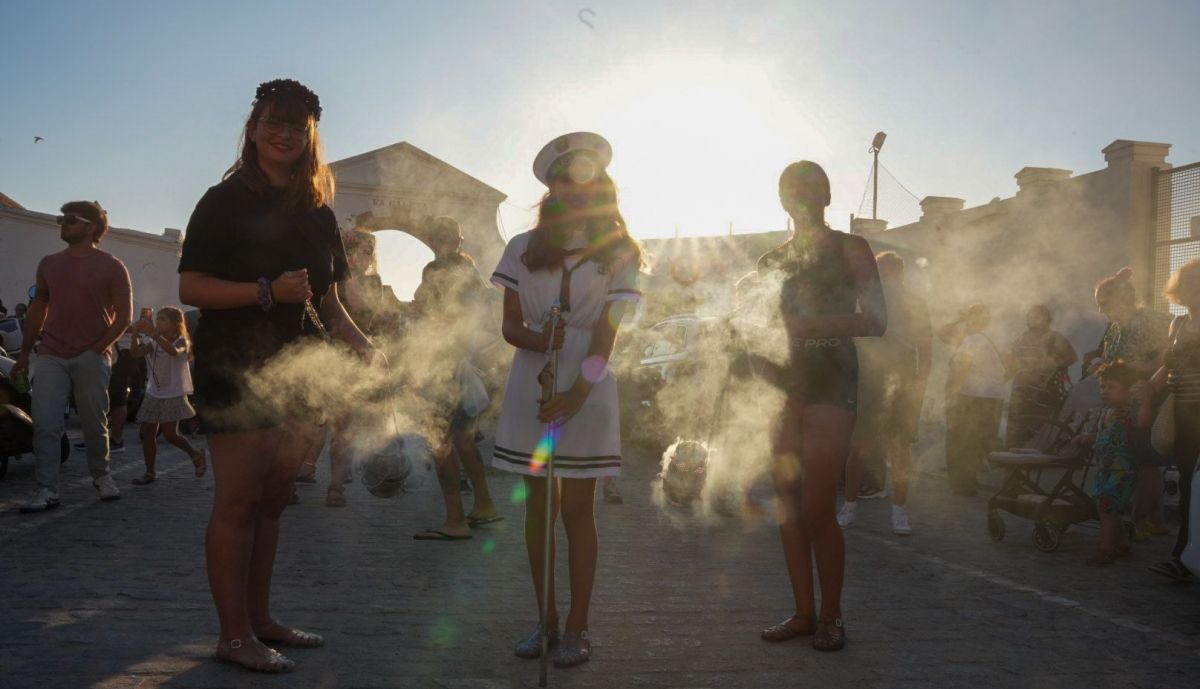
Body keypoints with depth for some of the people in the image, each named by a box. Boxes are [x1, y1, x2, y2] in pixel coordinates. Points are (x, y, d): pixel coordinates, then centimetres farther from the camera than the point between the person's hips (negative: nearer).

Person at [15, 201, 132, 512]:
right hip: (50, 356, 4)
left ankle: (101, 476, 26)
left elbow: (124, 316, -3)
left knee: (95, 424, 5)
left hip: (92, 358, -3)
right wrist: (24, 353, 16)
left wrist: (96, 349, -11)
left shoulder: (111, 266, 0)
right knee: (45, 425, -7)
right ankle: (46, 490, -6)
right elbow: (37, 310, 19)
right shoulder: (49, 264, 14)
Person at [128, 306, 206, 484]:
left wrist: (153, 334, -42)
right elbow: (137, 353, -11)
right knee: (147, 433, 3)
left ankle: (196, 455, 15)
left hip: (174, 395, -6)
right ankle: (150, 472, 12)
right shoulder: (154, 343, 5)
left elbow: (173, 351, -33)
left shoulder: (181, 341, -10)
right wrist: (136, 334, -27)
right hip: (153, 395, 6)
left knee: (170, 434, -9)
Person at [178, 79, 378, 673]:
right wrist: (269, 291, -21)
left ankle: (259, 619, 20)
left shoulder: (318, 213, 13)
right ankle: (234, 635, 4)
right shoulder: (227, 201, -4)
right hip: (235, 371, -6)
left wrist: (362, 346, 1)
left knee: (272, 499, 10)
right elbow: (190, 287, -11)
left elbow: (327, 301, 16)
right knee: (238, 500, -5)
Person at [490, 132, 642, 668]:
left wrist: (576, 395, -18)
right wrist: (545, 341, -19)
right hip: (530, 387, 2)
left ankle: (576, 628, 9)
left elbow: (605, 334, -7)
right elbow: (511, 328, 3)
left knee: (577, 508, 0)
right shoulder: (523, 249, 6)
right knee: (538, 505, 7)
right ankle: (545, 620, 18)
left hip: (586, 391, -2)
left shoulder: (618, 253, 2)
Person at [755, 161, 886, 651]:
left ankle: (830, 616, 6)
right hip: (782, 384, 5)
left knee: (817, 507, -9)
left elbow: (876, 321, -7)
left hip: (829, 381, -5)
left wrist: (811, 324, -20)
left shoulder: (849, 249, 3)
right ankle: (804, 612, 15)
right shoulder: (771, 260, 18)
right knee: (789, 505, 5)